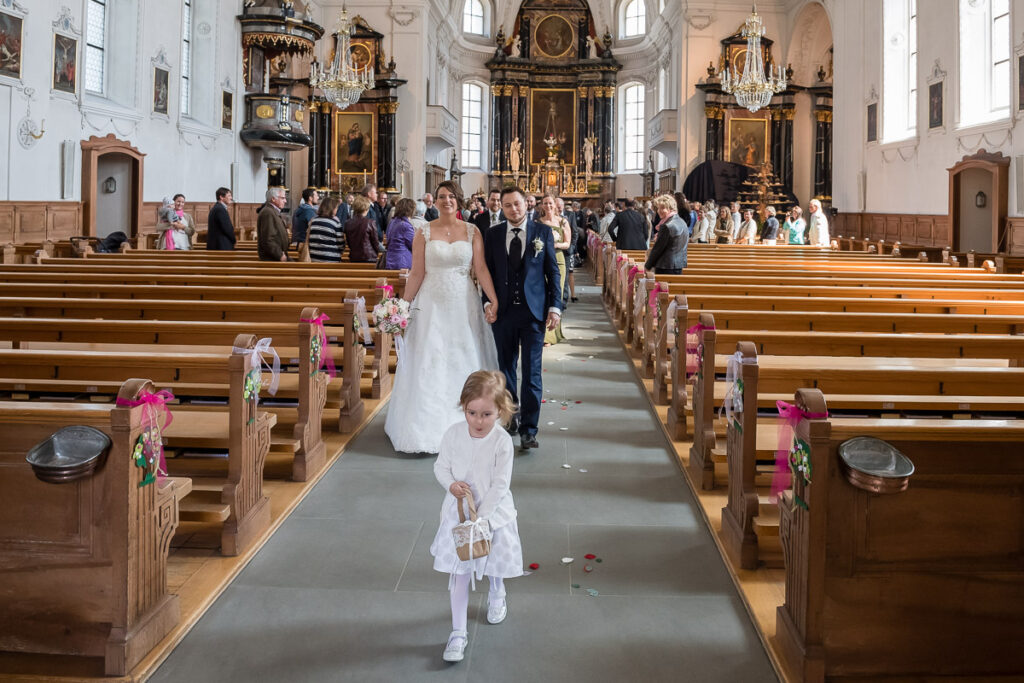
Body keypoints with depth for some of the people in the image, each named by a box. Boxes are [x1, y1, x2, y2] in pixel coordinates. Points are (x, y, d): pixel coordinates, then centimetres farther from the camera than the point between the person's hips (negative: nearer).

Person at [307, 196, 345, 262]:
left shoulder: (313, 221, 6)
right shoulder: (335, 222, -9)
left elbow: (310, 241, 11)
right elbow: (341, 244, -4)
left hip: (315, 259, 5)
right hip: (331, 260, -5)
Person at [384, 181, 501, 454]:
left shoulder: (472, 231, 3)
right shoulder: (424, 232, 1)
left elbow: (481, 269, -3)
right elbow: (417, 273, 0)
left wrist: (494, 301, -12)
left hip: (464, 304, 1)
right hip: (432, 304, -1)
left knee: (464, 362, 6)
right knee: (429, 365, 0)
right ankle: (428, 428, 9)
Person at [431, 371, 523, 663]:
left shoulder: (502, 442, -21)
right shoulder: (454, 434, -12)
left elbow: (500, 485, -19)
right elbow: (440, 466, 1)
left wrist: (480, 516, -24)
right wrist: (451, 485, -19)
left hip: (493, 513, -1)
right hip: (458, 513, 1)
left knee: (494, 565, 22)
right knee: (459, 573, 4)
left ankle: (497, 595, 56)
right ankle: (458, 632, 13)